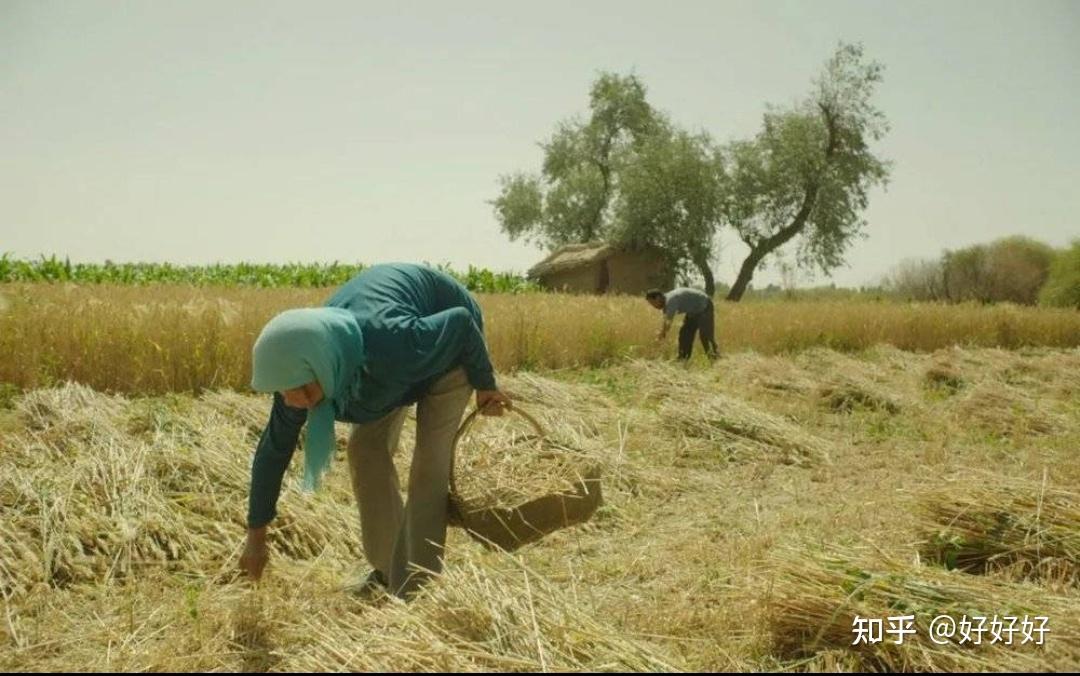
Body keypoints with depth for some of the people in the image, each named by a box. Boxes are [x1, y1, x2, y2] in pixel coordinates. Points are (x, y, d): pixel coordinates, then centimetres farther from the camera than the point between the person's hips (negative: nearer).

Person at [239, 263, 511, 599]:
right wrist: (255, 535, -7)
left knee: (430, 457, -12)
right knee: (367, 445, -1)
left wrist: (485, 384, -11)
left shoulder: (395, 349, -46)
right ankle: (388, 567, 15)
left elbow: (461, 322, -28)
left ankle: (416, 587, -4)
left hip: (449, 338, -5)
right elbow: (273, 449, -15)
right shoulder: (301, 369, -28)